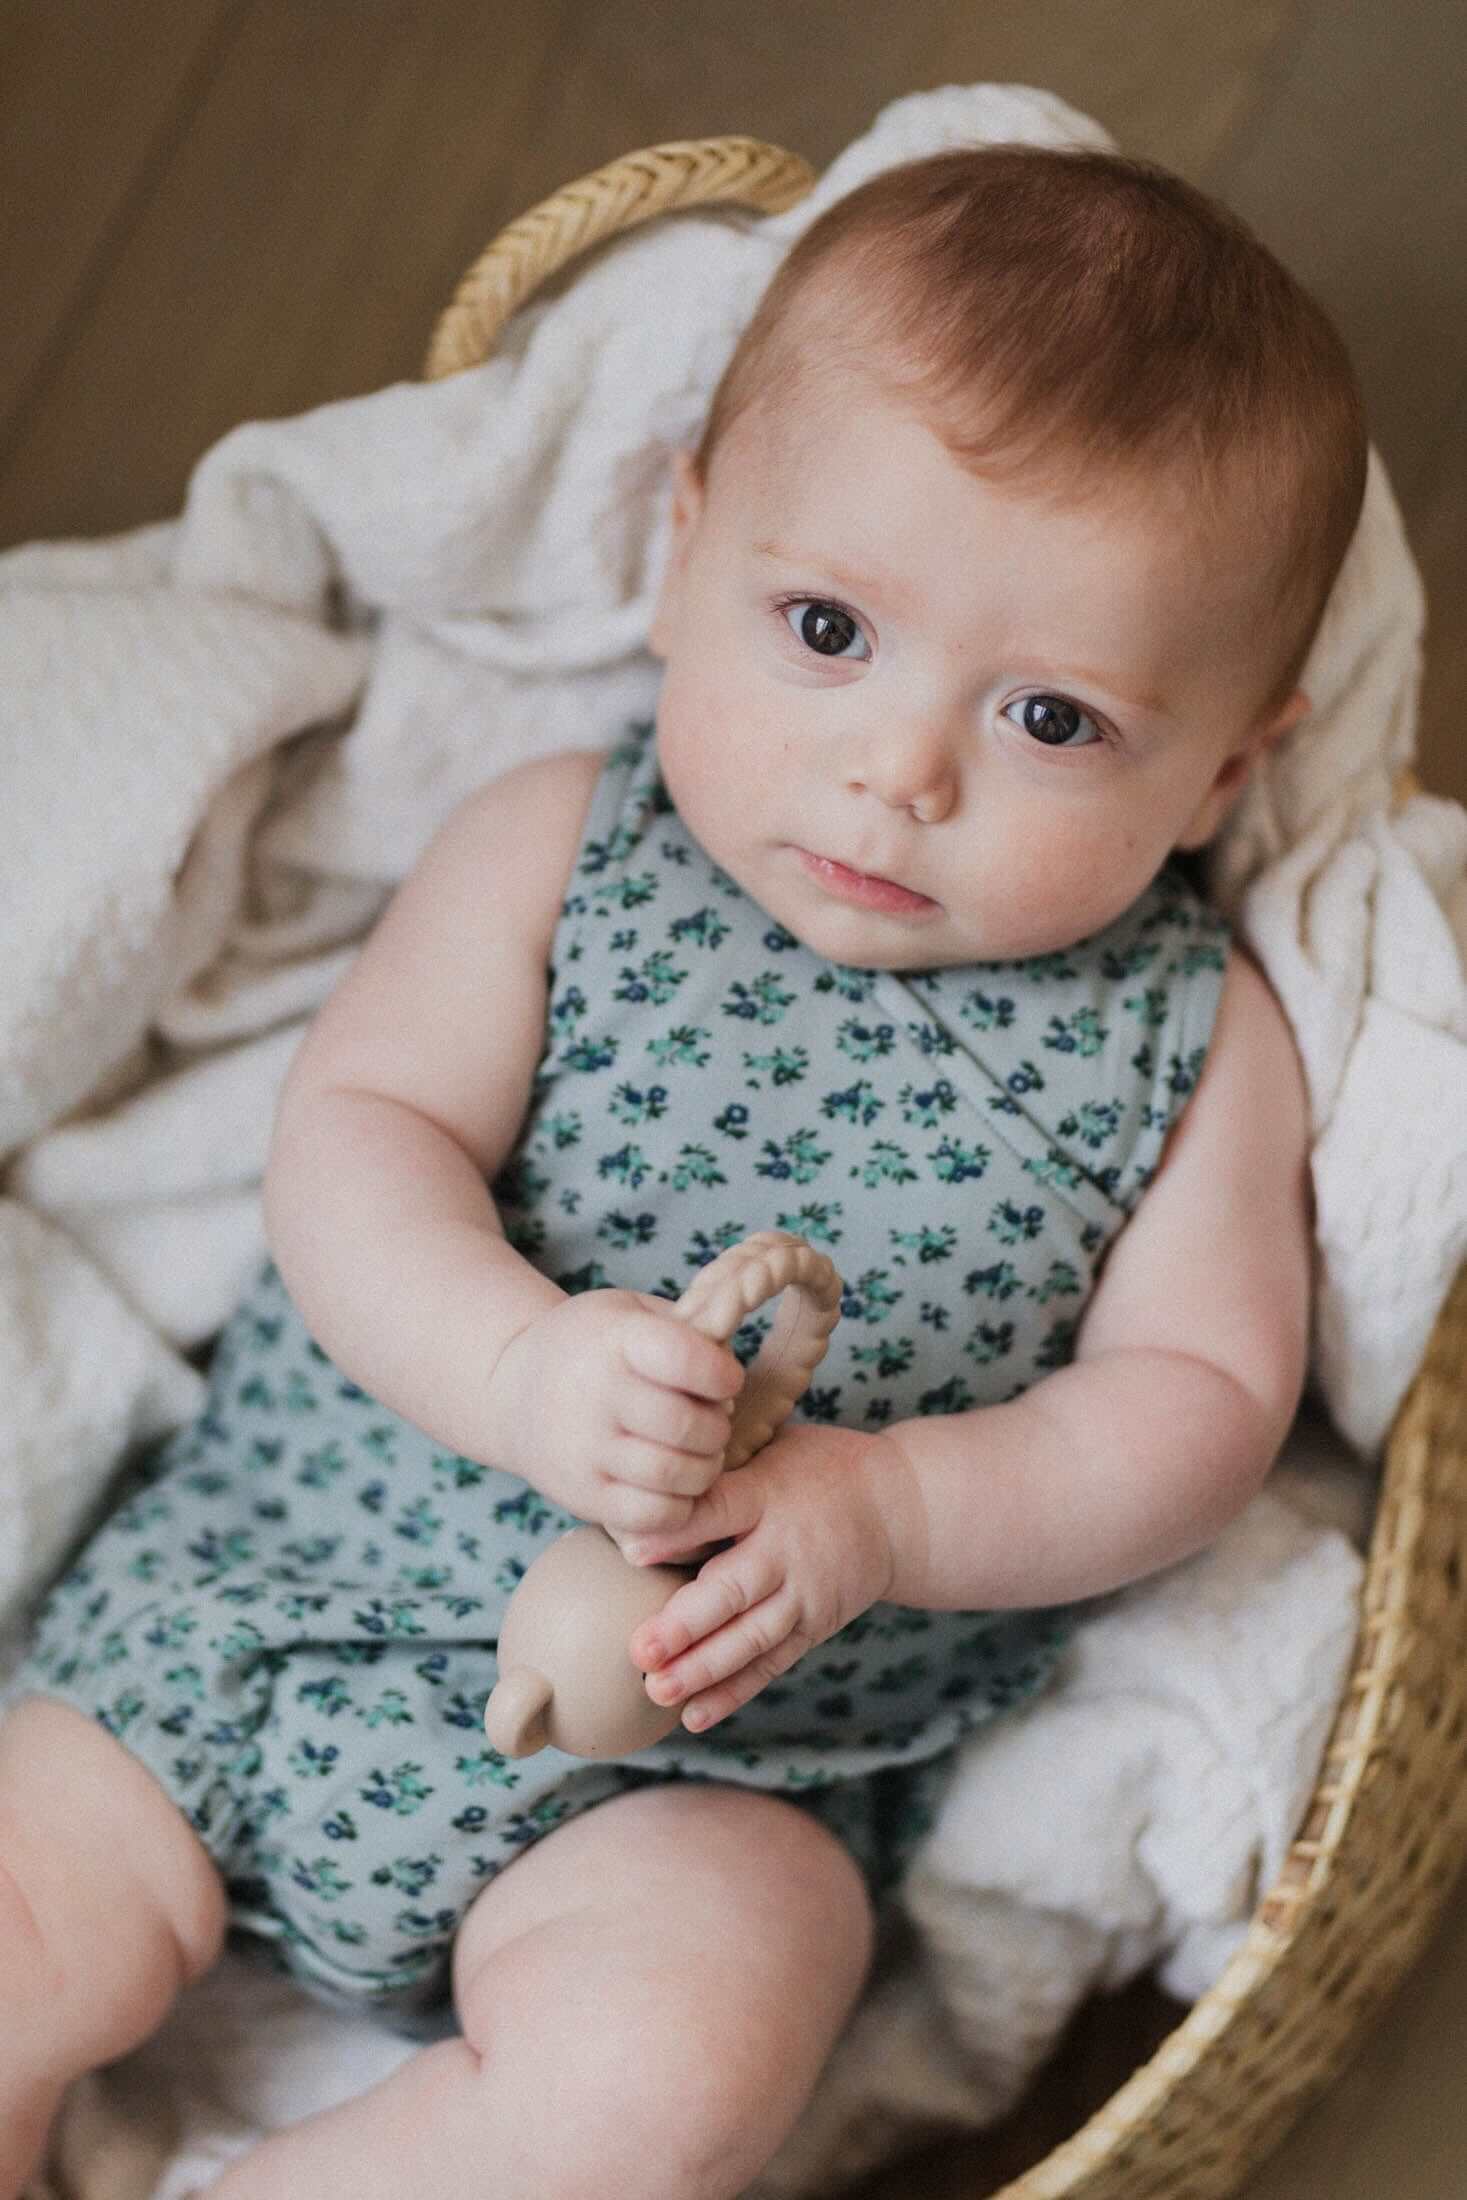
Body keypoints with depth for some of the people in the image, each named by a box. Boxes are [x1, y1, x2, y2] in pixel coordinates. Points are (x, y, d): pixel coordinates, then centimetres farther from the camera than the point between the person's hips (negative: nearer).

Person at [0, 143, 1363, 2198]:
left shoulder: (1192, 1037, -3)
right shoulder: (560, 853, -2)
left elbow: (1205, 1389, -4)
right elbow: (358, 1127, -8)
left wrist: (882, 1509, -22)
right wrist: (521, 1368, -29)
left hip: (722, 1748, -1)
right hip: (283, 1573, 2)